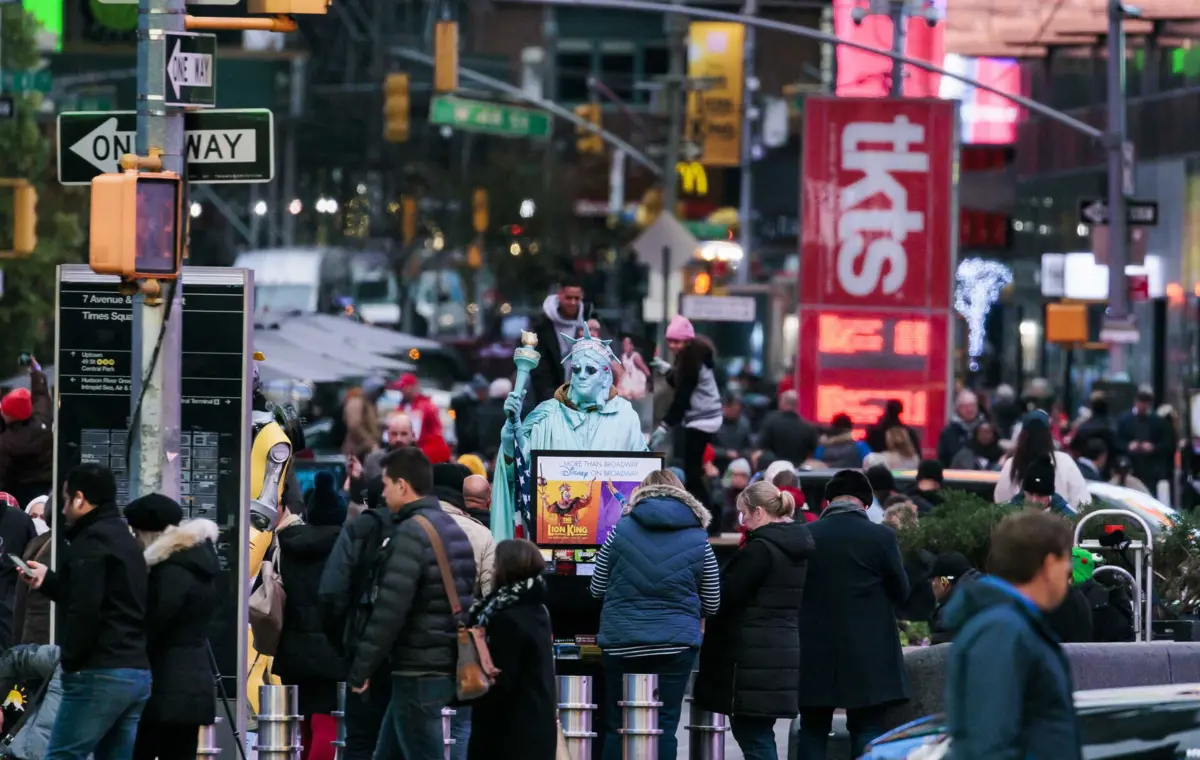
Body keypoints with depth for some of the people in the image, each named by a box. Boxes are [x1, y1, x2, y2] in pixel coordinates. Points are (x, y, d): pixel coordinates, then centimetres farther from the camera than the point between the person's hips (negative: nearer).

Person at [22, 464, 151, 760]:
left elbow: (85, 608, -20)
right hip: (138, 672, 9)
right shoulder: (125, 540, 21)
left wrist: (70, 660, -9)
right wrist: (49, 580, 32)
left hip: (101, 672, -9)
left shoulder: (91, 542, -9)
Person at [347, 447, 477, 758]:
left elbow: (389, 609, -20)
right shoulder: (452, 529, 14)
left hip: (417, 673, -9)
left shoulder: (411, 533, -15)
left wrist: (361, 668, -13)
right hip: (443, 666, 9)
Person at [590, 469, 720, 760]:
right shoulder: (698, 539, 3)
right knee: (664, 726, 3)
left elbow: (597, 590, 7)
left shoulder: (621, 530, 2)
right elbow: (711, 605, 8)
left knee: (618, 727, 8)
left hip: (622, 641, 0)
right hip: (676, 643, 0)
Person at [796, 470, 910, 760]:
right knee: (867, 731, 2)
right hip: (868, 656, -1)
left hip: (815, 653, 1)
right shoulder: (881, 537, -8)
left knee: (813, 732, 9)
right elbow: (901, 592, 2)